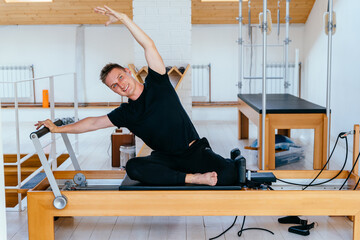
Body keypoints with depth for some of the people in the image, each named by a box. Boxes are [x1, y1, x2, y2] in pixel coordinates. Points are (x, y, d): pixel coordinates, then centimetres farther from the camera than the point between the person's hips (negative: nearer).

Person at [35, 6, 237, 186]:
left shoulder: (156, 84, 2)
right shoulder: (126, 113, 11)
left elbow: (149, 45, -8)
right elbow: (94, 123, 17)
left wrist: (123, 18, -15)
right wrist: (59, 129, 15)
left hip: (194, 151, -3)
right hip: (166, 158, 3)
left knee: (228, 173, -29)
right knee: (133, 167, -31)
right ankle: (194, 178, -34)